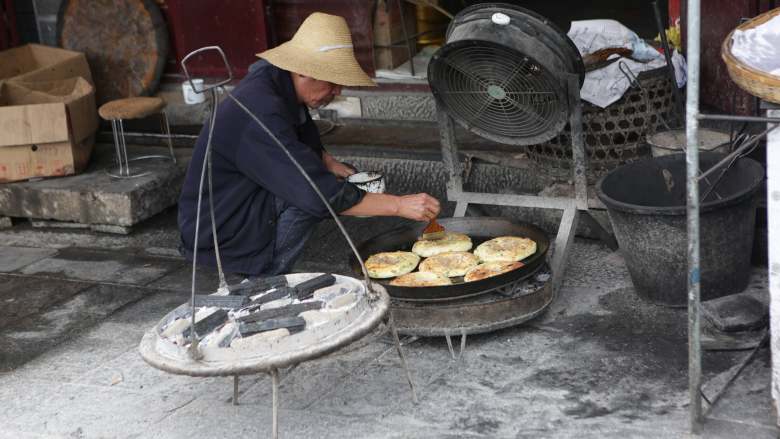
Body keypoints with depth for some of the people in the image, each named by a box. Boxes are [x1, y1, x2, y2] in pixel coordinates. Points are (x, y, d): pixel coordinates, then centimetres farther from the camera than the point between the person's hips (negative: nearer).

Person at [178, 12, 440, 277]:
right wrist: (398, 205, -31)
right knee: (308, 190, -25)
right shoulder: (261, 111, -30)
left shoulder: (272, 78, 0)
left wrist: (328, 163, 0)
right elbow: (319, 195, -34)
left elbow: (306, 141, 21)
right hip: (215, 234, -10)